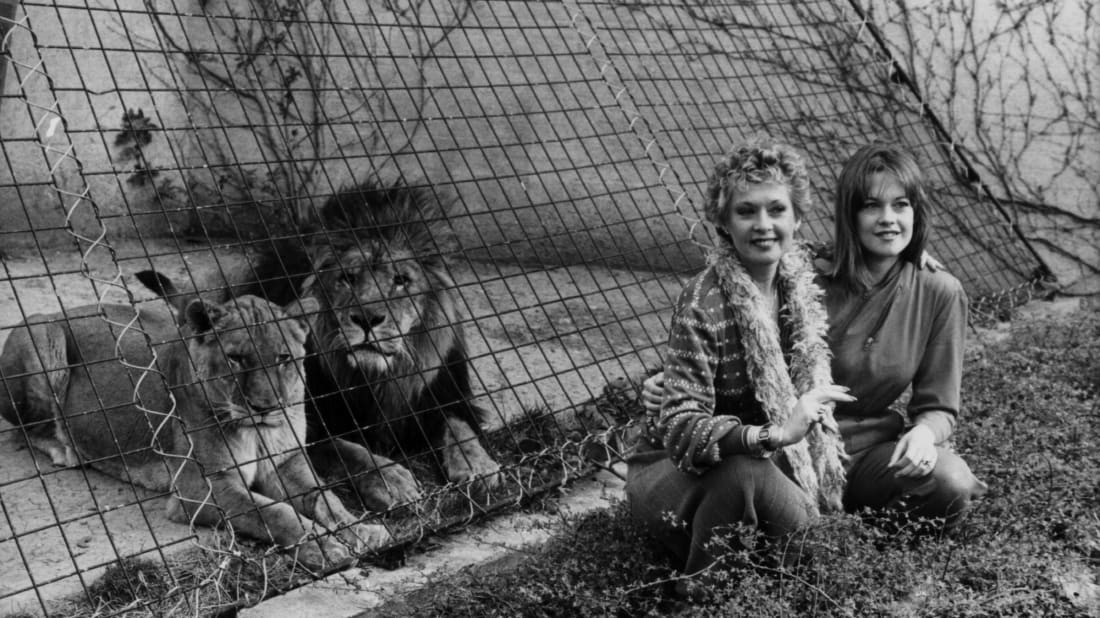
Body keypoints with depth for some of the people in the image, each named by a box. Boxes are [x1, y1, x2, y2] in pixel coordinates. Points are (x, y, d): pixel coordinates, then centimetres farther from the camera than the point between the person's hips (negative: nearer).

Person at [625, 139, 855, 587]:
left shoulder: (800, 282, -2)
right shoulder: (703, 303, -23)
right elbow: (680, 428, -30)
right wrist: (775, 434, -44)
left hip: (769, 467, 6)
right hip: (672, 471, -6)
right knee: (745, 473, -38)